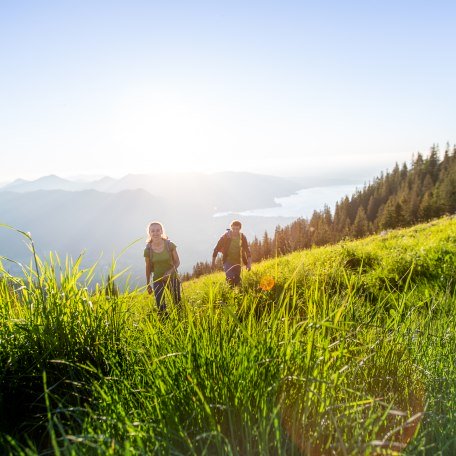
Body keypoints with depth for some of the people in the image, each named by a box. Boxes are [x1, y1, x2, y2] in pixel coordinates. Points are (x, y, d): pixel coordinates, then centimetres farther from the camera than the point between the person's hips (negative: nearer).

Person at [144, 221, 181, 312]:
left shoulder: (170, 245, -13)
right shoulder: (148, 250, -10)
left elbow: (177, 261, -4)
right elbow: (148, 268, 2)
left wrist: (170, 271, -22)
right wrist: (148, 284, 6)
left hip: (172, 277, 0)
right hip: (158, 280, 0)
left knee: (177, 303, 11)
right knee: (160, 307, -1)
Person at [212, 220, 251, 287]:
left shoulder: (242, 237, -3)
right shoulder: (226, 236, -11)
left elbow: (247, 250, 2)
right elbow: (217, 248, -4)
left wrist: (249, 263, -7)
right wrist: (213, 262, -2)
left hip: (238, 262, 3)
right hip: (227, 261, -3)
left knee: (237, 281, 10)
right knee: (230, 279, -21)